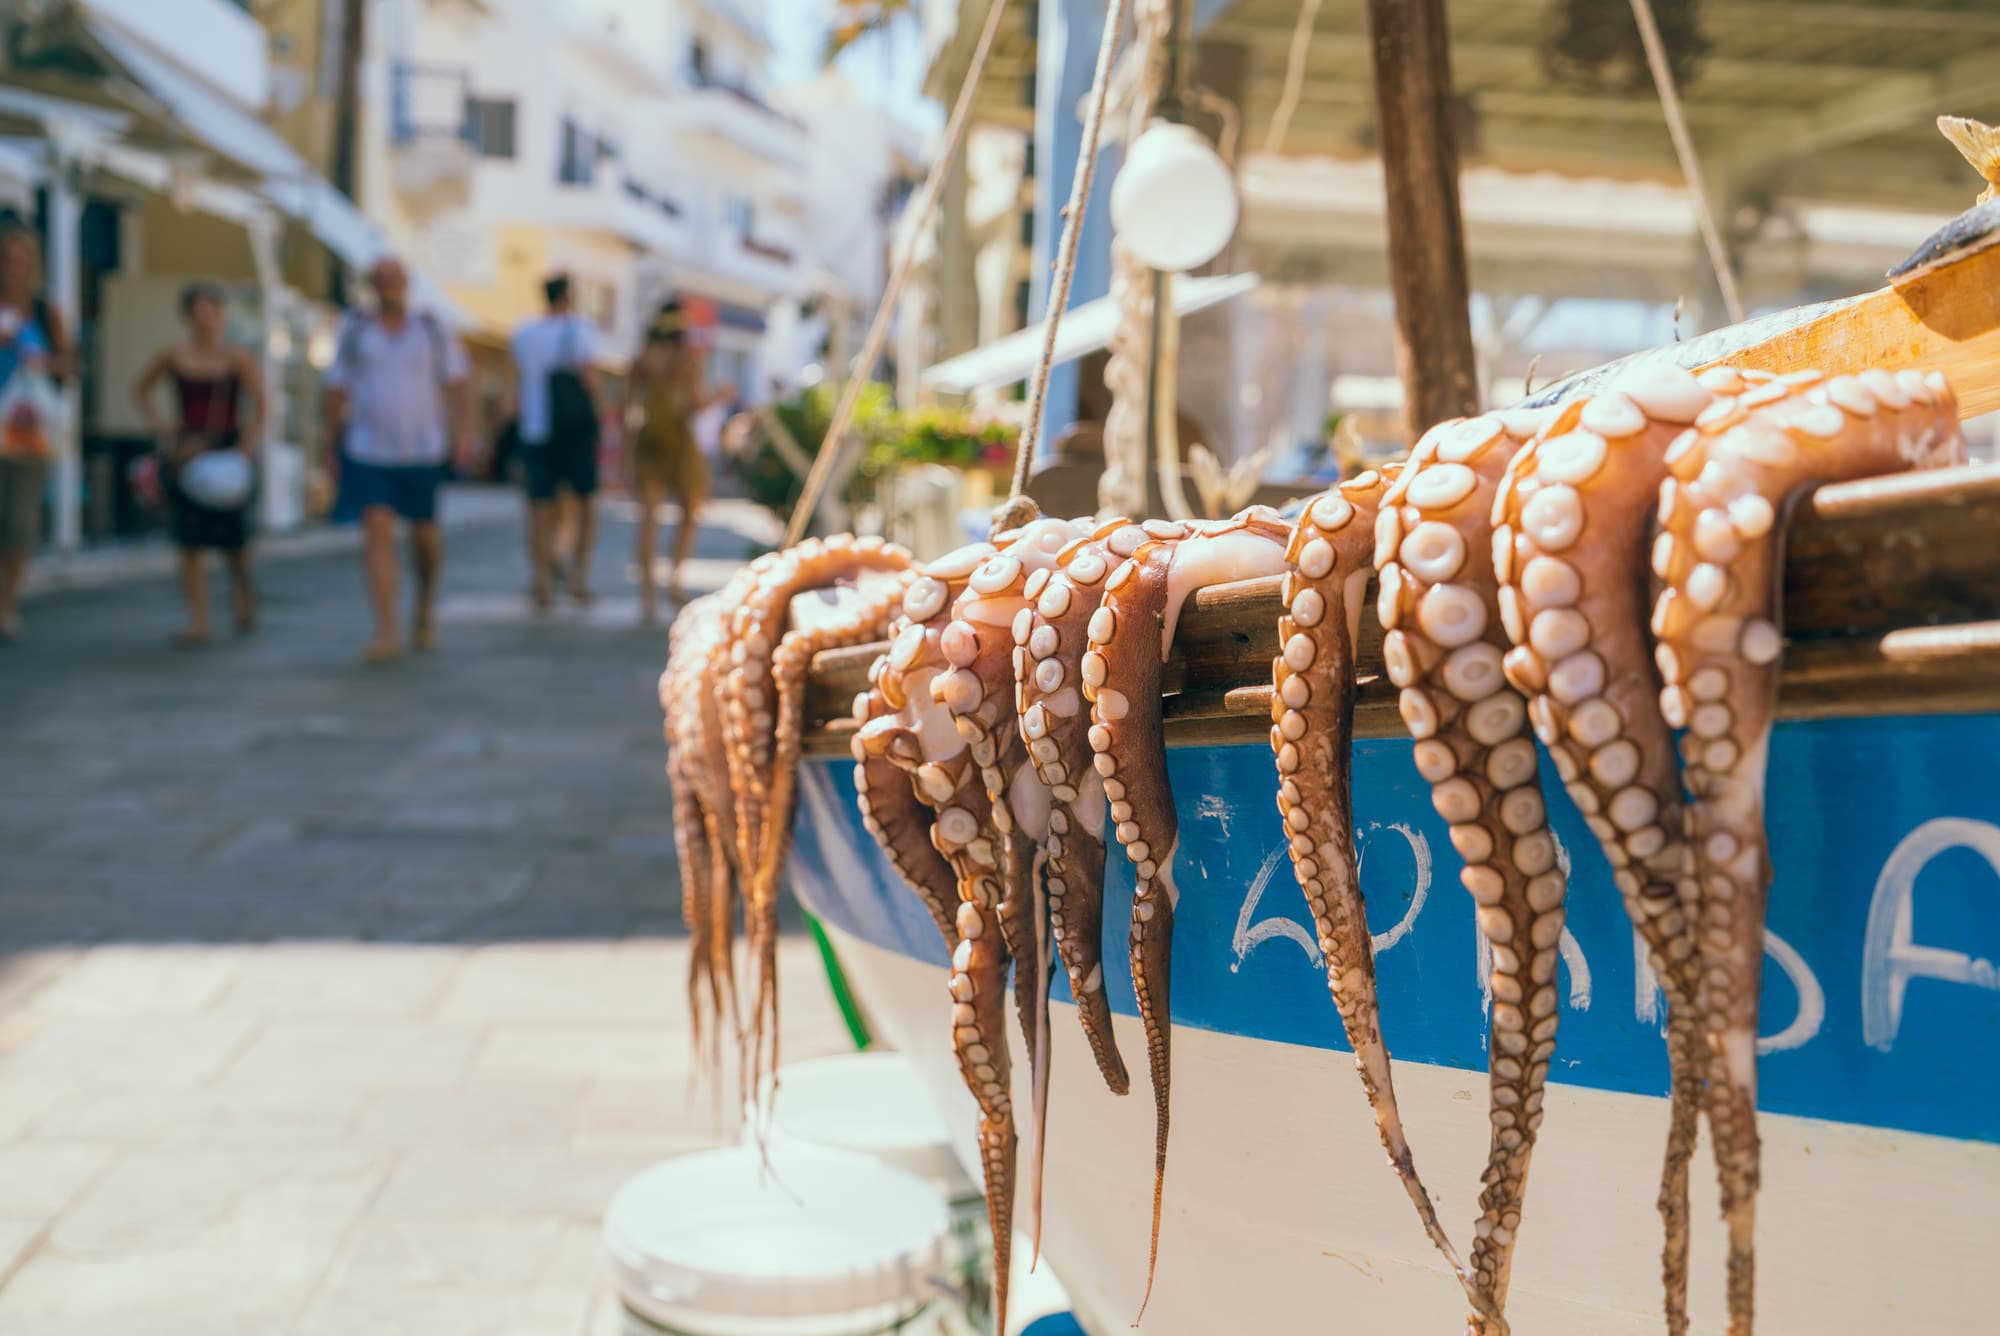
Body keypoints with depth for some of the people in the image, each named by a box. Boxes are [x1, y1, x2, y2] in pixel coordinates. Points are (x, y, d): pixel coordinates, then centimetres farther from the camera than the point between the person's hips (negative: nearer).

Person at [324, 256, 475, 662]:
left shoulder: (432, 329, 2)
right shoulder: (355, 333, 3)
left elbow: (458, 382, 1)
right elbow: (336, 390, 6)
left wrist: (466, 434, -8)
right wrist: (330, 444, 5)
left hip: (422, 450, 0)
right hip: (369, 451, 0)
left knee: (425, 535, 8)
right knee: (376, 532, -13)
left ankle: (425, 608, 37)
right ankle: (386, 633, -16)